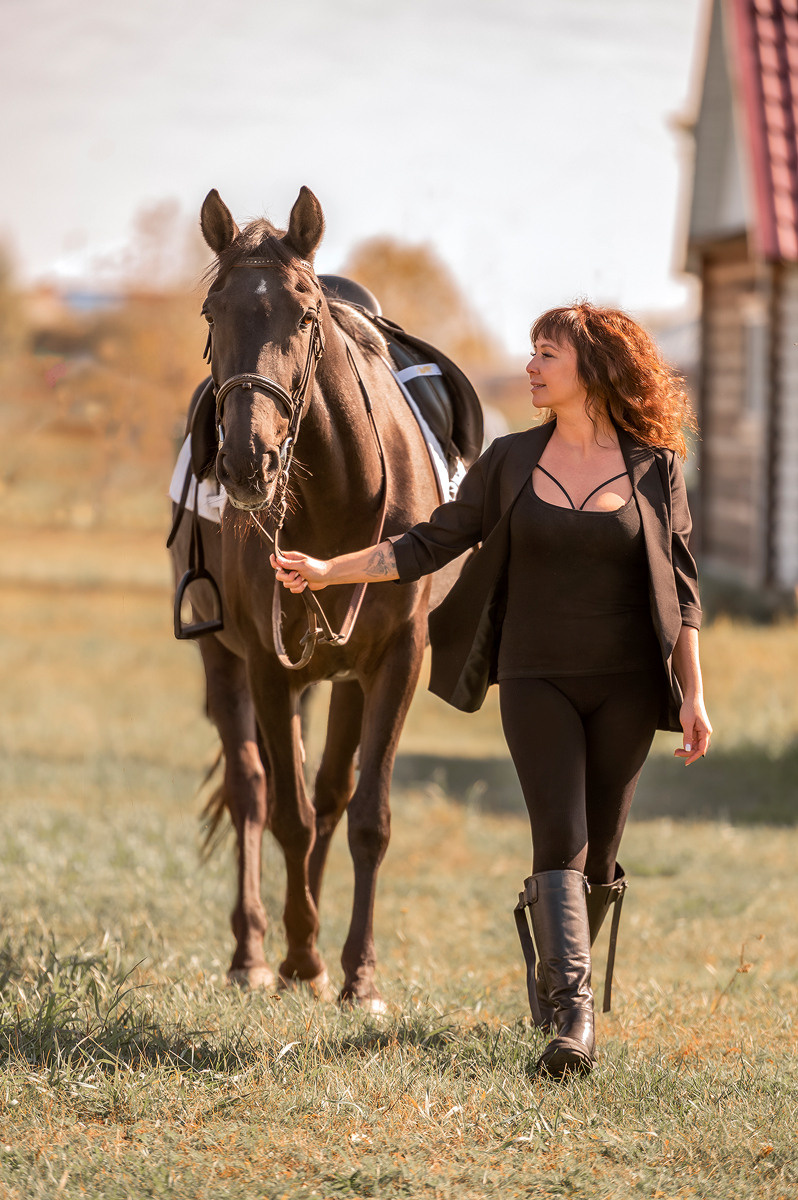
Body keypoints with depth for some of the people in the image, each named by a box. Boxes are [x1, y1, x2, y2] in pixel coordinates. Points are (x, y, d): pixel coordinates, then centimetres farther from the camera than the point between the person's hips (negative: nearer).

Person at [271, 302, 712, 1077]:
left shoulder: (655, 467, 0)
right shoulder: (511, 462, 3)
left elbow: (679, 591, 2)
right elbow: (430, 545, 5)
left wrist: (693, 696, -3)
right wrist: (327, 571, -3)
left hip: (625, 687, 0)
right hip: (537, 681, 0)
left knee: (598, 858, 5)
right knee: (560, 839, -15)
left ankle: (552, 963, 31)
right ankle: (572, 1018, -22)